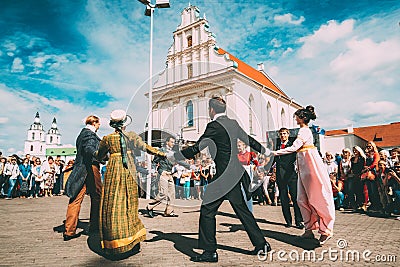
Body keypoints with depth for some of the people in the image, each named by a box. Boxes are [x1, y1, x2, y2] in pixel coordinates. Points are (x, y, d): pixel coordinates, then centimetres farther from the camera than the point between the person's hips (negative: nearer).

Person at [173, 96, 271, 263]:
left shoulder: (214, 126, -13)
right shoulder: (233, 123, 10)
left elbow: (197, 148, -13)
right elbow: (248, 139, 23)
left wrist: (175, 156, -2)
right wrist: (263, 150, 40)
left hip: (223, 177, -9)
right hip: (236, 175, 9)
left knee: (207, 211, 2)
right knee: (242, 210, 18)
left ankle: (210, 252, 9)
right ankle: (261, 244, 28)